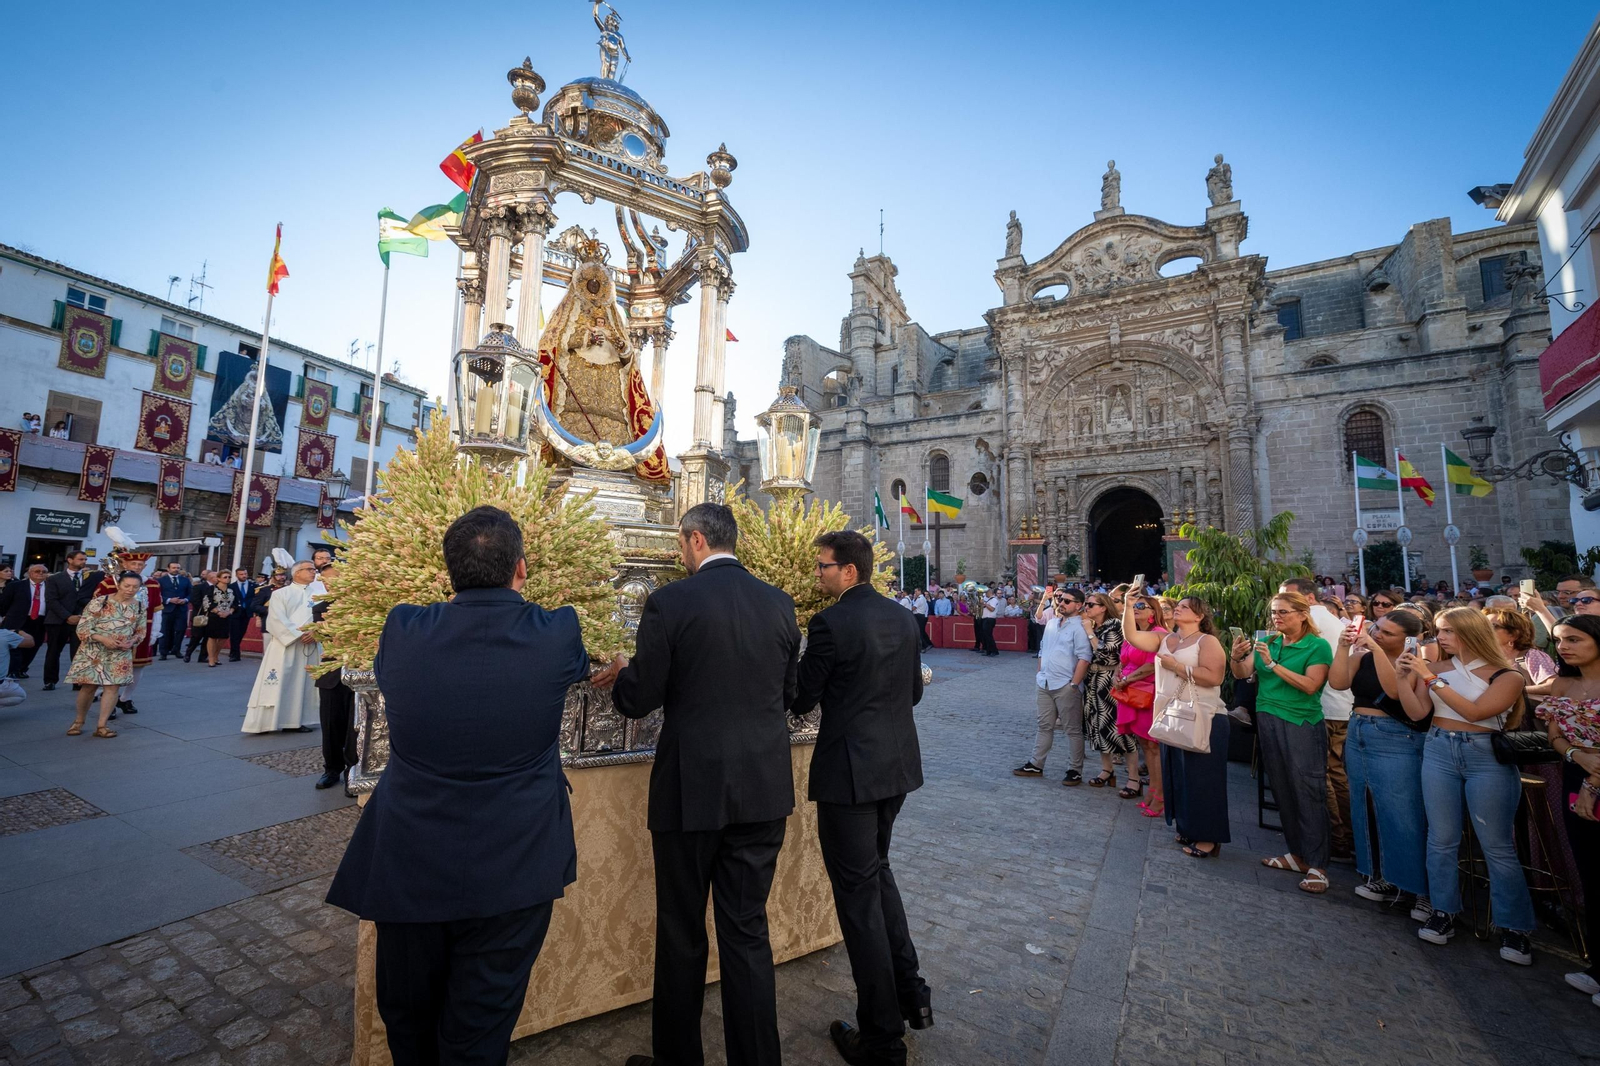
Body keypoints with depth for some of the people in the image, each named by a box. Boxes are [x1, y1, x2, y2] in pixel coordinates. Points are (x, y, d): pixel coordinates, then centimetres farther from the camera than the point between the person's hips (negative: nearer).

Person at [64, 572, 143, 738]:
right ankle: (79, 721, 27)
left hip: (120, 654, 2)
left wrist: (131, 642, -9)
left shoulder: (139, 607, 2)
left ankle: (101, 726, 7)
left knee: (112, 687, -2)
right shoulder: (99, 602, -10)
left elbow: (141, 631, 11)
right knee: (88, 686, 3)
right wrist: (103, 639, -23)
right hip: (93, 651, -2)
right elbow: (82, 628, -10)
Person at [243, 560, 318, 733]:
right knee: (277, 684, -4)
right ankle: (264, 722, 4)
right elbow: (277, 621, -7)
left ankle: (293, 721, 12)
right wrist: (298, 635, -15)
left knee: (303, 685, 5)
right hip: (284, 645, -3)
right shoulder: (281, 594, 3)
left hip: (310, 647, 3)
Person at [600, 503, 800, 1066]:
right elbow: (787, 695, 8)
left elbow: (639, 700, -9)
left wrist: (620, 672, 12)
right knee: (748, 928, 16)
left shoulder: (670, 602, -13)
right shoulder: (779, 602, 1)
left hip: (692, 788, -3)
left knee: (682, 932, 18)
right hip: (763, 787, 4)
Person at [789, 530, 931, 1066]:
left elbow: (801, 700, -11)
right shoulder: (899, 618, 5)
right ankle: (912, 995, 36)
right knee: (877, 872, 26)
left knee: (858, 893, 7)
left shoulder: (830, 622, -18)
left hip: (850, 772, -8)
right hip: (897, 765, 8)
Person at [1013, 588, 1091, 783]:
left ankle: (1075, 771, 15)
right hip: (1045, 684, 7)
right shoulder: (1051, 623, 13)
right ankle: (1035, 765, 24)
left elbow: (1084, 657, -18)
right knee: (1044, 726, 15)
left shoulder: (1079, 627, -11)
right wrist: (1040, 673, 15)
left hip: (1066, 686, -7)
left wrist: (1074, 684, -19)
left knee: (1073, 729, 5)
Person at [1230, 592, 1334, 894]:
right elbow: (1242, 673, -1)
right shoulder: (1267, 642, 7)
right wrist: (1237, 657, -20)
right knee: (1282, 790, 12)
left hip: (1302, 724, -5)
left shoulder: (1317, 646, -7)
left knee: (1308, 793, -3)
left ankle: (1317, 865, 6)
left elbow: (1310, 686, -17)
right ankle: (1297, 854, 25)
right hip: (1268, 721, 6)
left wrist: (1272, 664, -22)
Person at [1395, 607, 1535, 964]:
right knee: (1442, 838, 6)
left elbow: (1475, 712, -18)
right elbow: (1417, 712, -1)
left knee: (1497, 846, 2)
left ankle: (1514, 927, 15)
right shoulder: (1437, 668, 5)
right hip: (1439, 751, 3)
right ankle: (1443, 912, 16)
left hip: (1487, 757, -3)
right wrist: (1404, 676, -11)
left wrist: (1431, 678, -19)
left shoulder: (1507, 676, -5)